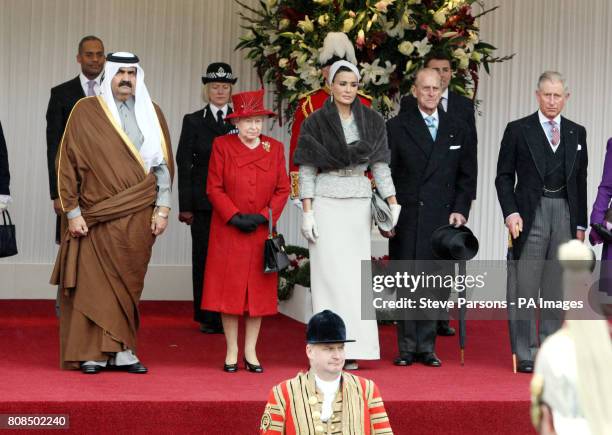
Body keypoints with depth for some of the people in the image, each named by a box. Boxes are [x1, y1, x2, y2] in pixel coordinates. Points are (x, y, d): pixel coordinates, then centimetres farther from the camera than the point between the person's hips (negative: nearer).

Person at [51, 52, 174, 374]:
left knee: (128, 285, 5)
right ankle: (92, 354, 2)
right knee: (93, 284, -3)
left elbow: (164, 163, 11)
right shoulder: (85, 111, 2)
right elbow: (67, 163, 1)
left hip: (139, 217, 2)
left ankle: (121, 351, 10)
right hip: (96, 217, -2)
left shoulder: (151, 113, 10)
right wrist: (72, 212, -3)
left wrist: (162, 208, 2)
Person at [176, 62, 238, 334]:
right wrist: (185, 206, -3)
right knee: (204, 257, 2)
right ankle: (207, 317, 9)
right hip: (203, 202, 0)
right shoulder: (193, 122, 7)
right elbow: (184, 164, 4)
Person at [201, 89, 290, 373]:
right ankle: (232, 352, 9)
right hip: (228, 232, -2)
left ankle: (251, 352, 12)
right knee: (229, 291, 0)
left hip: (261, 232, 2)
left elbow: (282, 189, 4)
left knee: (259, 291, 4)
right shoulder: (221, 145, 0)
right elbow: (214, 188, -3)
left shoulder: (275, 148, 6)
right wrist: (234, 217, -13)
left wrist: (263, 216, -10)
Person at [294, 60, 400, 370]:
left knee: (355, 274, 2)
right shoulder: (316, 122, -1)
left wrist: (393, 204, -1)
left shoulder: (372, 122, 7)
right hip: (327, 202, -3)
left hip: (360, 203, 3)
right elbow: (306, 171, -1)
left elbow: (380, 165, 8)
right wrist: (306, 213, -8)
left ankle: (352, 349, 6)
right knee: (331, 274, -4)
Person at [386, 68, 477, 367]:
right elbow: (385, 174, 2)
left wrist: (460, 210, 0)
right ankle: (407, 348, 7)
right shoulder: (396, 127, 3)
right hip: (406, 217, -2)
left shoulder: (458, 129, 11)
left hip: (443, 218, 2)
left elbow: (467, 175, 12)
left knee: (437, 284, 1)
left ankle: (427, 346, 8)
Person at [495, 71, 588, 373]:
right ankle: (527, 355, 2)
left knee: (556, 290, 7)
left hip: (565, 215, 3)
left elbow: (580, 181, 13)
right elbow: (504, 176, 2)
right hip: (531, 215, -3)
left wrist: (580, 223, 8)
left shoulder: (577, 133, 12)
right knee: (526, 288, -3)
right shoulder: (518, 130, 2)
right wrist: (510, 213, -10)